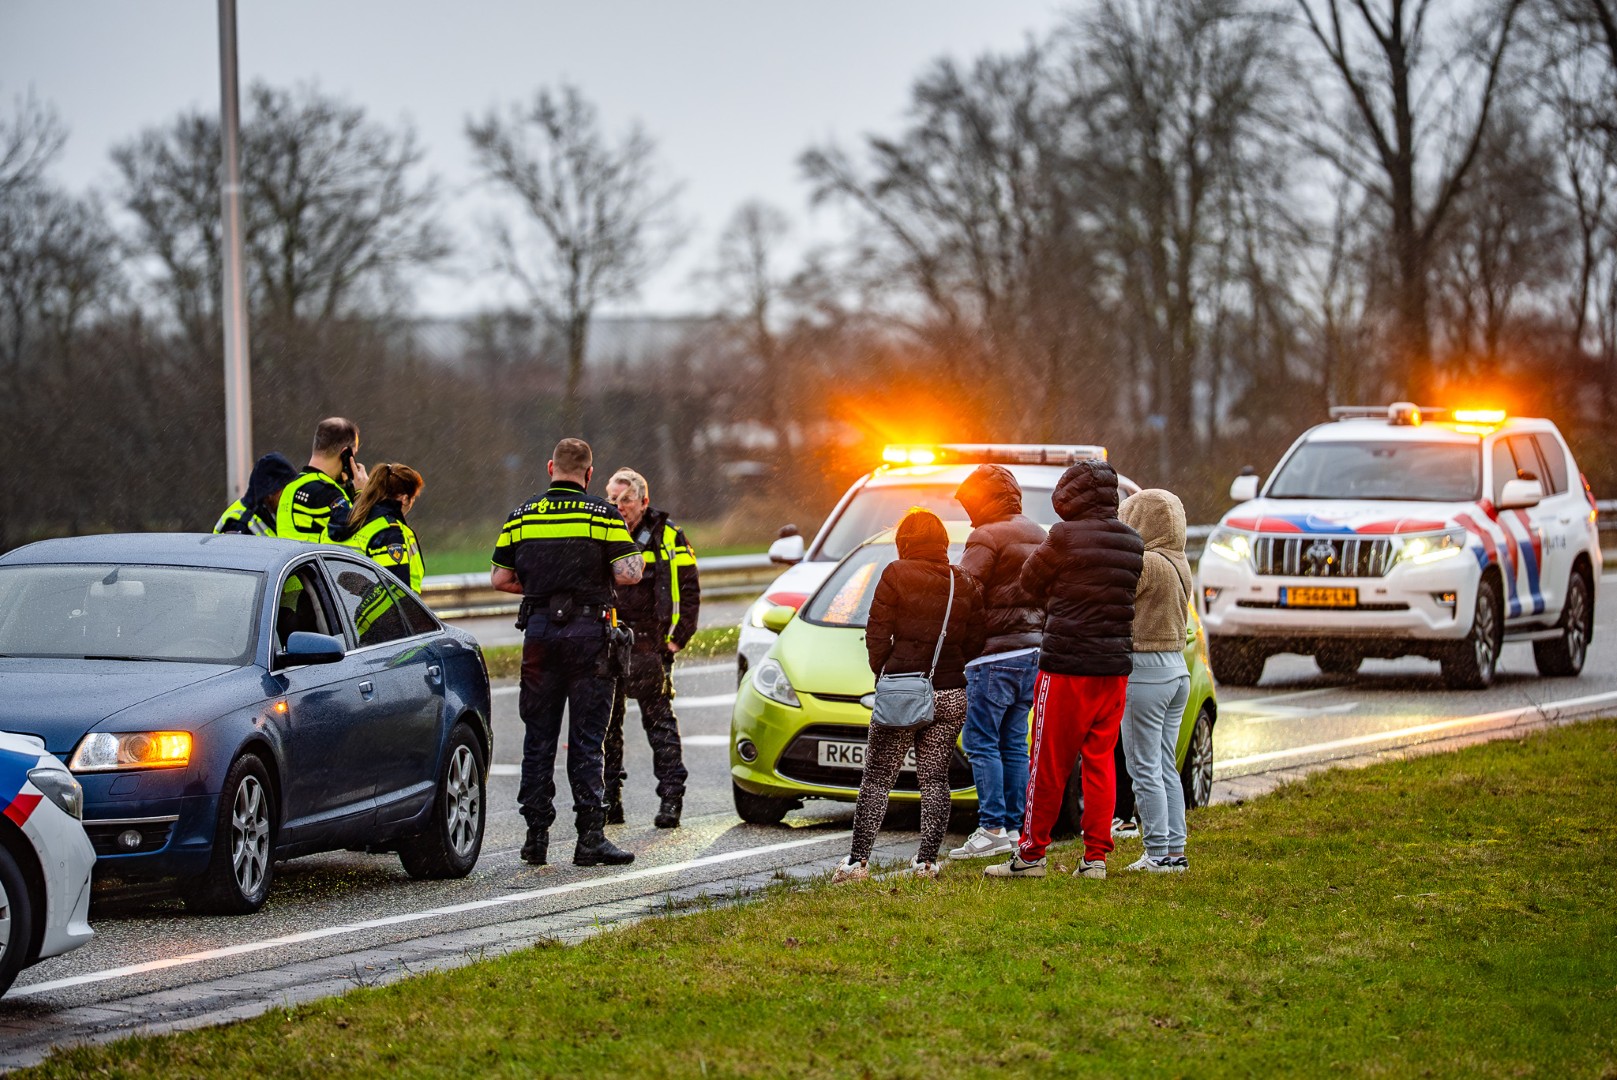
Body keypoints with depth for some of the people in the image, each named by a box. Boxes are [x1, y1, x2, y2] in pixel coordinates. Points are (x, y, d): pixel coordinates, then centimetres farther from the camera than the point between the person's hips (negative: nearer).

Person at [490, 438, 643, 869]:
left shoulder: (521, 517, 6)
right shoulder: (602, 515, -5)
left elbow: (500, 579, 7)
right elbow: (627, 574, -13)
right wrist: (638, 561, 9)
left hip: (539, 632, 3)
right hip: (587, 632, -3)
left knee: (538, 738, 9)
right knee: (586, 740, -1)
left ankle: (536, 836, 9)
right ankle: (590, 838, -4)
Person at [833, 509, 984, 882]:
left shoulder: (897, 575, -6)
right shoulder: (966, 584, 5)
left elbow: (877, 634, -6)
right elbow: (974, 643, 6)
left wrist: (882, 671, 8)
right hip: (951, 694, 4)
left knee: (878, 777, 1)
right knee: (935, 778, 10)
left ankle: (858, 859, -4)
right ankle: (927, 860, 5)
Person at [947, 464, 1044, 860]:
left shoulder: (987, 538, -10)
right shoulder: (1038, 537, 17)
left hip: (996, 652, -8)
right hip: (1032, 651, 9)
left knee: (982, 742, -6)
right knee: (1014, 742, 11)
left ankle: (993, 828, -12)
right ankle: (1015, 827, 9)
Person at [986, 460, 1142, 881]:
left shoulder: (1066, 536, -12)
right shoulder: (1132, 544, 6)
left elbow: (1031, 581, 0)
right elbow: (1128, 594, 11)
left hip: (1067, 667, -6)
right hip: (1115, 668, 6)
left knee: (1049, 765, 2)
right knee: (1100, 762, 10)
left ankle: (1031, 854, 7)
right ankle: (1096, 858, 8)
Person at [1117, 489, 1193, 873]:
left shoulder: (1146, 563, -16)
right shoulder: (1180, 564, 10)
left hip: (1146, 671, -9)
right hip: (1178, 669, 9)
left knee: (1145, 769, -4)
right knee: (1167, 769, 13)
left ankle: (1158, 853, -4)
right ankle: (1176, 851, 13)